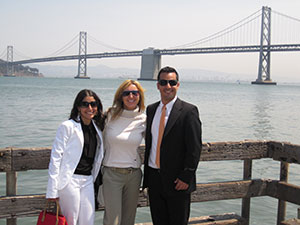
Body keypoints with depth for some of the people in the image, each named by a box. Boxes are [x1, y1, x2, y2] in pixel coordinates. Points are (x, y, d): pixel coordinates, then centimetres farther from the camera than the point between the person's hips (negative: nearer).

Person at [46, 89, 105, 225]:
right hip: (70, 179, -6)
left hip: (88, 181, 6)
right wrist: (52, 191, -14)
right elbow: (56, 157, -10)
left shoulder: (97, 128, 12)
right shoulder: (68, 126, -6)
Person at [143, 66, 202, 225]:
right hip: (154, 177, 5)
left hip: (177, 181, -5)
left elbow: (195, 147, -12)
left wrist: (186, 177, -16)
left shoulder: (188, 111, -9)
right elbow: (149, 142, 13)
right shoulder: (151, 109, 9)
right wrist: (147, 174, 10)